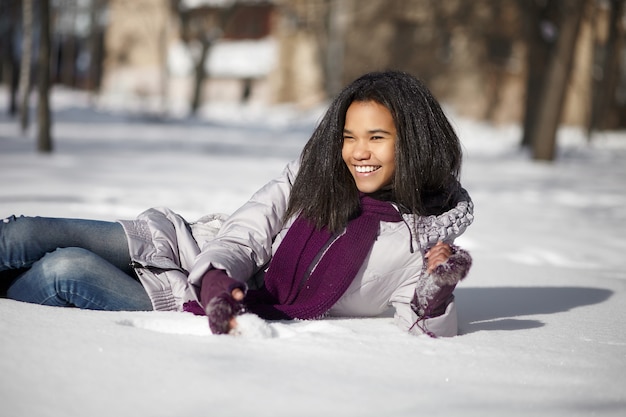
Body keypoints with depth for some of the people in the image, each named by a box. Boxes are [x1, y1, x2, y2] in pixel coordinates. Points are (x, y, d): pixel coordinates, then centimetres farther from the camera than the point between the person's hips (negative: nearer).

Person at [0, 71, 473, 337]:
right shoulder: (310, 176, 4)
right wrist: (217, 282, -27)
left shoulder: (423, 238, -4)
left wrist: (435, 297, -31)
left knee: (66, 269, -23)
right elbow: (241, 236, -4)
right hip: (201, 266, 4)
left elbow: (429, 335, -8)